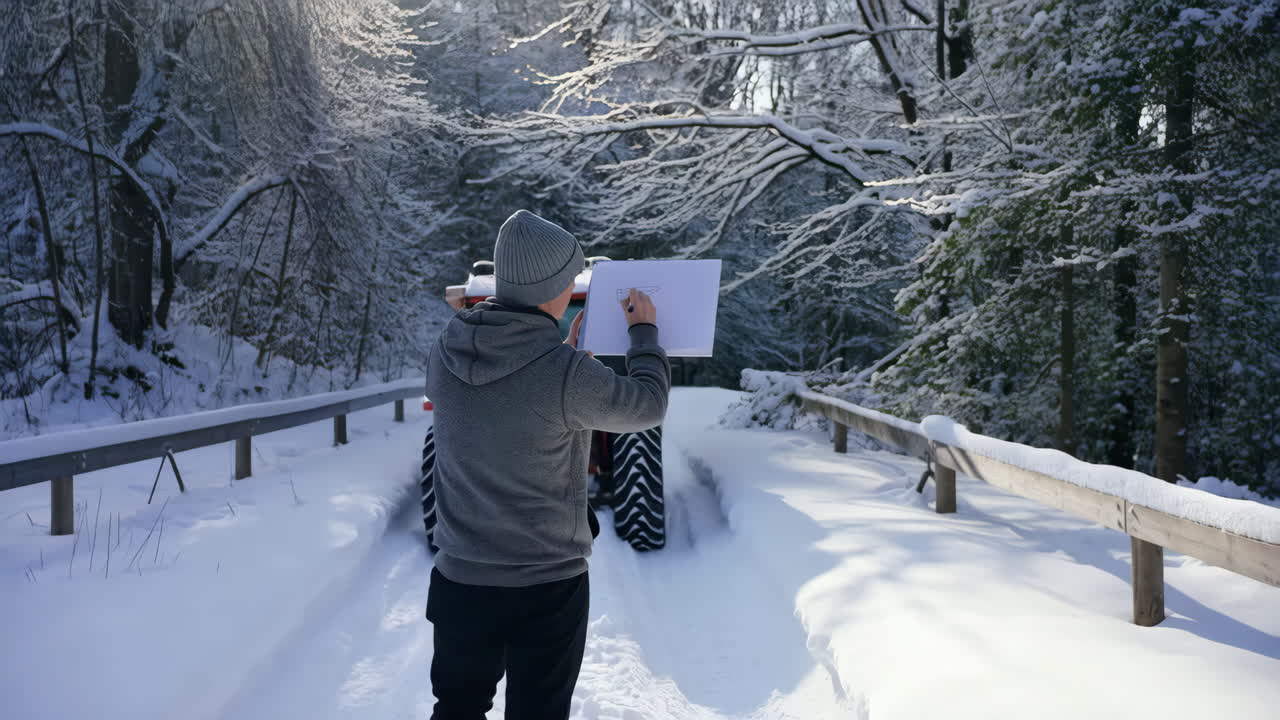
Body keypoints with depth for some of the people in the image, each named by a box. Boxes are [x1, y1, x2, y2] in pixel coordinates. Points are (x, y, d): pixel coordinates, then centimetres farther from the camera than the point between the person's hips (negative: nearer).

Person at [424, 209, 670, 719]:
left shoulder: (445, 353, -7)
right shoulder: (567, 373, -23)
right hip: (545, 585, -4)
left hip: (459, 577, 4)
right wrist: (645, 332, 8)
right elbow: (647, 406, -5)